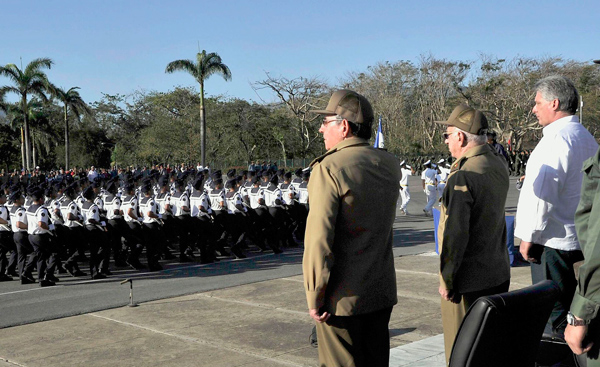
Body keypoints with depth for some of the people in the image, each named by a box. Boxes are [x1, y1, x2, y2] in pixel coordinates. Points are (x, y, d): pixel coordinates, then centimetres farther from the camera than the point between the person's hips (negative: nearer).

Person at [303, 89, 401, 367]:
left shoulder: (329, 168, -18)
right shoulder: (390, 165, 4)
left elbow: (318, 238, -22)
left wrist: (314, 298, -12)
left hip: (342, 298, -7)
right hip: (382, 292, 7)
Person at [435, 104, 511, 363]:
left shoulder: (463, 176, -22)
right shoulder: (498, 165, 4)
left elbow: (456, 233, -24)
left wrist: (446, 280, -15)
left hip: (469, 281, -8)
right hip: (499, 274, 8)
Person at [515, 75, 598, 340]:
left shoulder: (556, 139, -17)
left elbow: (542, 194, -20)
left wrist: (528, 237, -14)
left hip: (552, 240, -10)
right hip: (578, 238, 10)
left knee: (553, 311, -3)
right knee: (569, 308, 15)